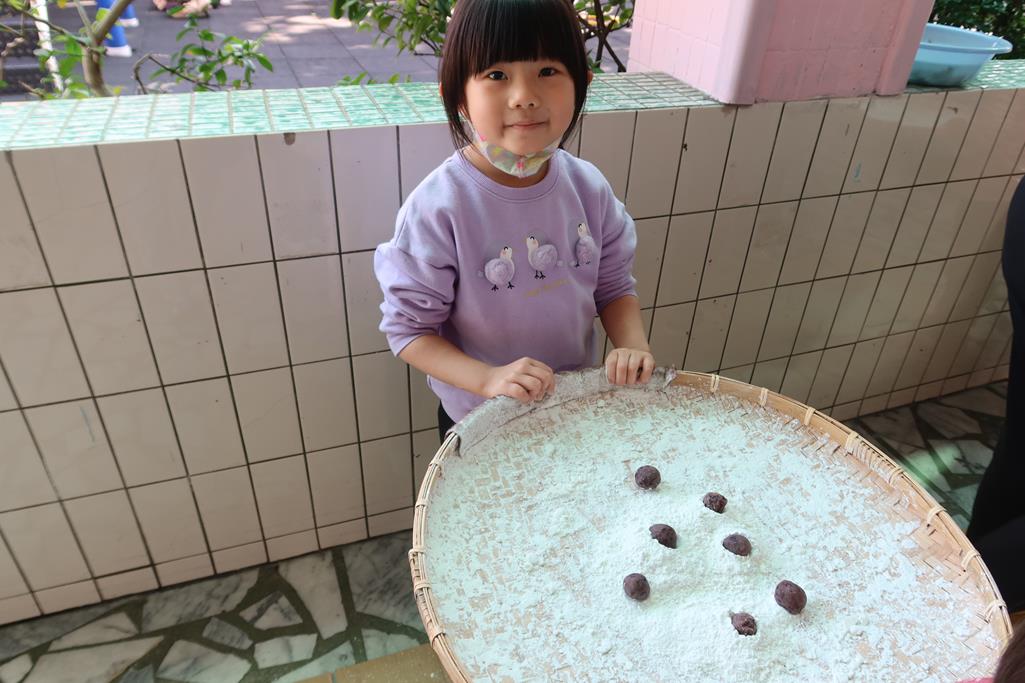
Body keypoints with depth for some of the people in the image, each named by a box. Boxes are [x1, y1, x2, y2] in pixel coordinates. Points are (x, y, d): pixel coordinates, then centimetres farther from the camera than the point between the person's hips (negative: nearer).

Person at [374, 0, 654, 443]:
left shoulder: (589, 188, -11)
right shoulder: (438, 208, -25)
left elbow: (614, 285, 1)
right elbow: (408, 327, -18)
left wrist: (632, 345, -17)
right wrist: (488, 380, -31)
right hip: (478, 420, -4)